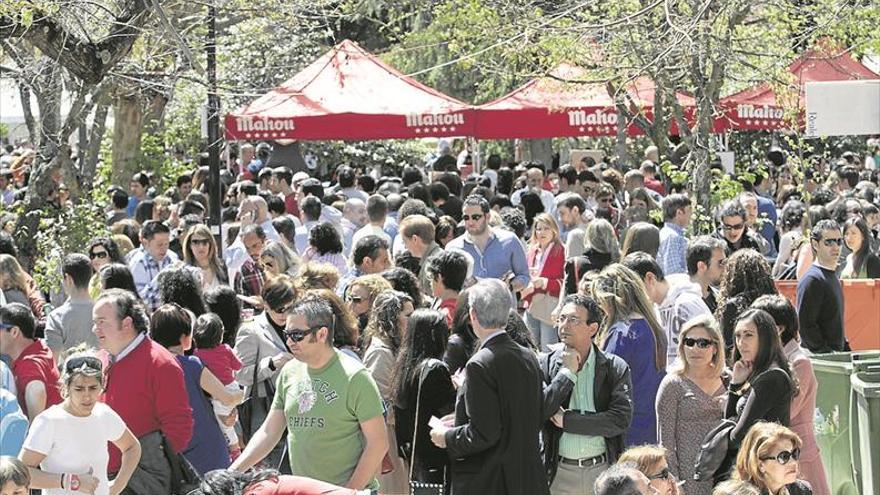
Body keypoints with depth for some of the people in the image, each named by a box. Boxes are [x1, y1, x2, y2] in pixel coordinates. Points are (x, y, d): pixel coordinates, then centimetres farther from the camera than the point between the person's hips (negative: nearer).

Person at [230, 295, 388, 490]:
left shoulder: (354, 377, -12)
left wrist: (350, 491, -16)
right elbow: (268, 432, 11)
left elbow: (378, 443, -12)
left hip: (350, 490, -5)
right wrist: (232, 472, 0)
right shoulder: (289, 372, 5)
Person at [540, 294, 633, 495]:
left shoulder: (616, 368, 2)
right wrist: (567, 372, -7)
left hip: (603, 471, 0)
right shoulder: (545, 364, 3)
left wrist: (567, 420, -10)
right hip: (559, 473, 0)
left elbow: (621, 419, -9)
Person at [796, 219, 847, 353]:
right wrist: (826, 352, -18)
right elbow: (805, 325, -19)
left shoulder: (832, 276, 17)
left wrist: (845, 348, 16)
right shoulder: (811, 280, -14)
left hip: (837, 355, 9)